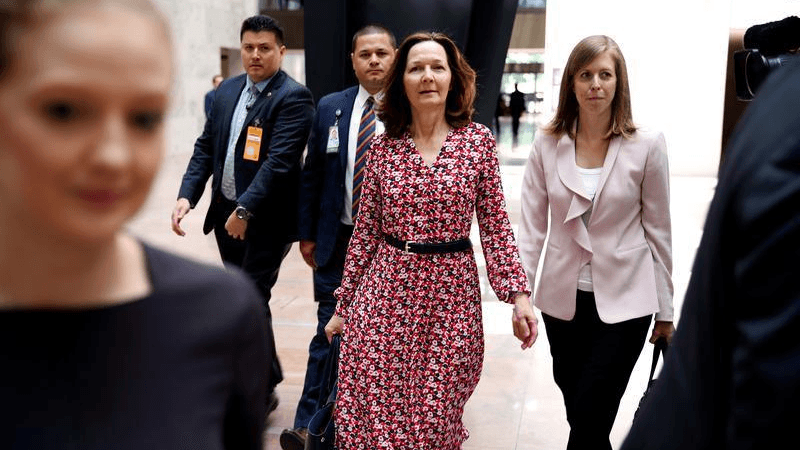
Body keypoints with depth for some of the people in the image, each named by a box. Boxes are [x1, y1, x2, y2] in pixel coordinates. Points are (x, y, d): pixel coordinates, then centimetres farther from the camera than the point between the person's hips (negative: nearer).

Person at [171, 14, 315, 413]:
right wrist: (187, 195, -3)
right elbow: (206, 147, 11)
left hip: (266, 220, -7)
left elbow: (279, 160, -21)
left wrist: (245, 210, -24)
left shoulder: (293, 97, -12)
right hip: (226, 214, 7)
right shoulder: (227, 90, 11)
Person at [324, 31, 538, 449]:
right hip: (384, 293, 1)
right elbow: (365, 231, 5)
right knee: (370, 414, 6)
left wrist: (518, 294, -7)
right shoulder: (382, 146, 1)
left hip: (450, 295, -1)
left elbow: (495, 225, 1)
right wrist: (343, 306, 7)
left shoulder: (478, 140, -1)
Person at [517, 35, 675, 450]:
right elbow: (531, 226, -2)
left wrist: (665, 311, 2)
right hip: (563, 299, 3)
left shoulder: (647, 145, -7)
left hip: (624, 302, -2)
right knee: (578, 410, 16)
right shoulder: (547, 144, -2)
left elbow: (658, 231, -2)